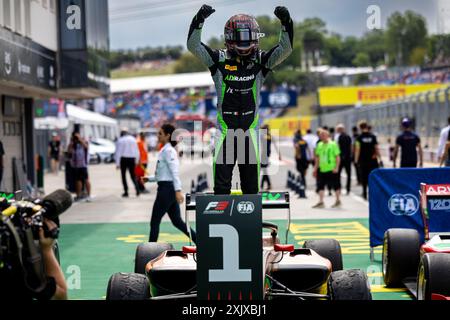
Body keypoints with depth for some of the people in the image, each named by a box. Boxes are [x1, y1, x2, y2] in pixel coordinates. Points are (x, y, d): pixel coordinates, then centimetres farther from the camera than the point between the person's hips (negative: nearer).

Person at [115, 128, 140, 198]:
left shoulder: (120, 140, -8)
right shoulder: (133, 139, 5)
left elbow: (118, 152, -8)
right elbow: (137, 151, 9)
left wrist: (117, 163, -6)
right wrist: (136, 160, 18)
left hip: (123, 159, -4)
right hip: (132, 159, 4)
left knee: (123, 176, 7)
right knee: (133, 175, 11)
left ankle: (126, 192, 3)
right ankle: (137, 189, -8)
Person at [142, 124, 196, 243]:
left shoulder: (168, 151, -13)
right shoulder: (165, 150, 16)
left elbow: (174, 172, -22)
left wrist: (178, 191, -29)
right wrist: (149, 178, 16)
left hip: (166, 189, -10)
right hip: (169, 189, 10)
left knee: (155, 221, -1)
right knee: (177, 221, 11)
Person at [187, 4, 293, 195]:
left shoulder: (260, 61, 2)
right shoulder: (219, 60, -2)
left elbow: (285, 49, -7)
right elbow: (193, 45, -9)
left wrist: (286, 22, -21)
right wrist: (199, 20, -23)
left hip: (250, 128, 1)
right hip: (225, 127, -1)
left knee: (251, 183, 9)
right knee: (221, 182, -3)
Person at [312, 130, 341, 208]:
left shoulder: (333, 144, -7)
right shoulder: (319, 145, 9)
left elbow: (337, 157, -6)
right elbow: (318, 157, 17)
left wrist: (336, 167, -13)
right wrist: (315, 168, 15)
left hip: (331, 169, -5)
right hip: (322, 169, 5)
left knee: (335, 185, 6)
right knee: (320, 185, 0)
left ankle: (338, 201, 20)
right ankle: (321, 202, 4)